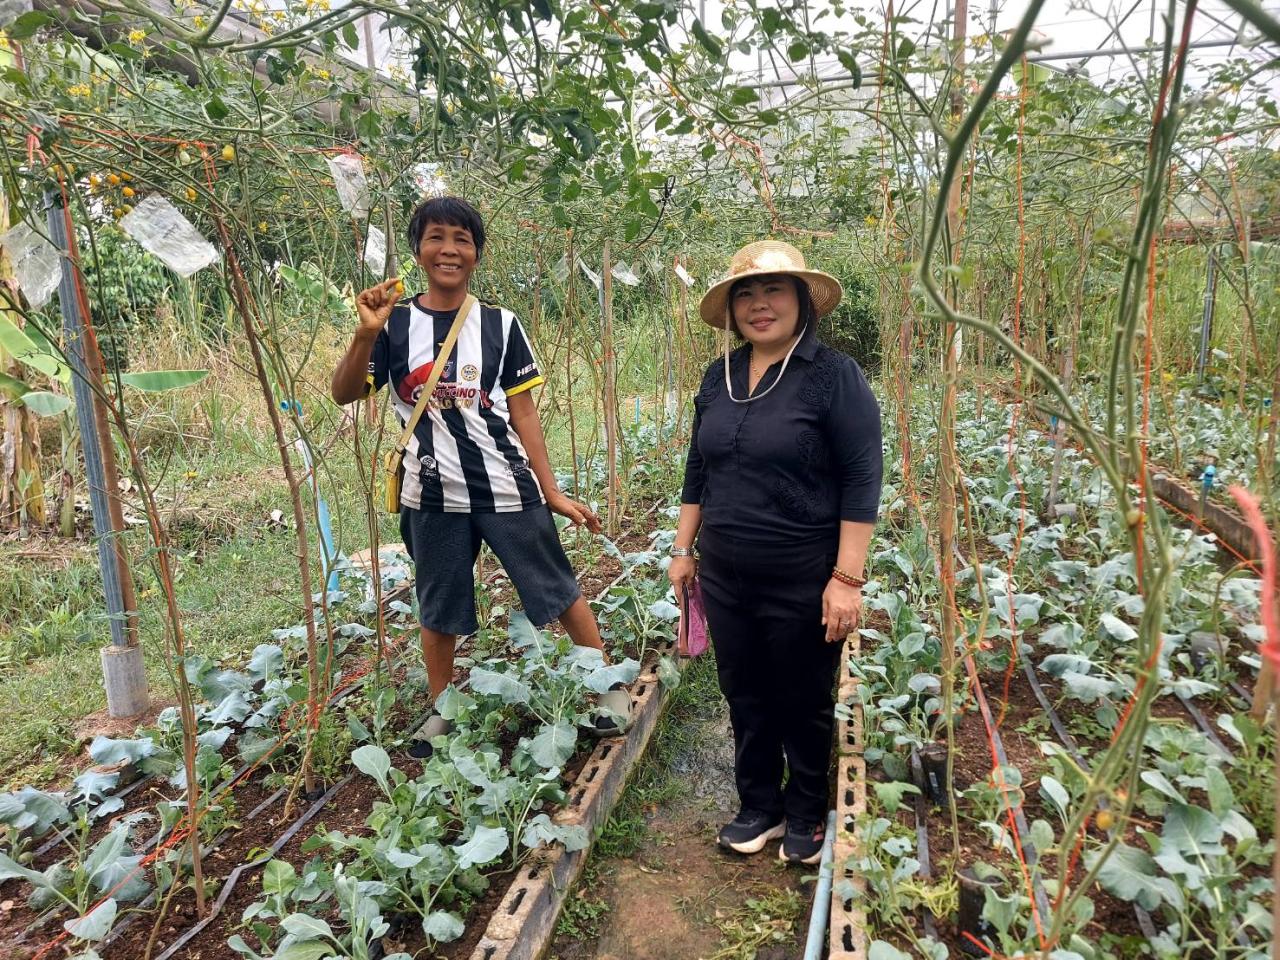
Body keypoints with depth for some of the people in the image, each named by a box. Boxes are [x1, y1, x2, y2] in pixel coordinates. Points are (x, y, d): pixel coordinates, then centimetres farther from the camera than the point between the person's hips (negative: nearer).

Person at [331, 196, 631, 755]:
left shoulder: (500, 325, 0)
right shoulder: (396, 322, 0)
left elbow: (523, 413, 1)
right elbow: (344, 394, -6)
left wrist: (552, 492, 0)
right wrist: (366, 335, -23)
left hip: (507, 490, -1)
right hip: (432, 496, 1)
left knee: (559, 592, 7)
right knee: (438, 610, 15)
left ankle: (611, 686, 26)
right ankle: (441, 711, 36)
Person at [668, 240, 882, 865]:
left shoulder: (834, 375, -12)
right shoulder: (720, 377, 6)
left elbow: (862, 480, -14)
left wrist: (847, 578, -16)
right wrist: (683, 548, 13)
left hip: (801, 581, -5)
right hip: (725, 577, 5)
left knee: (804, 702, 13)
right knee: (745, 697, 17)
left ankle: (806, 814, 37)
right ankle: (759, 807, 38)